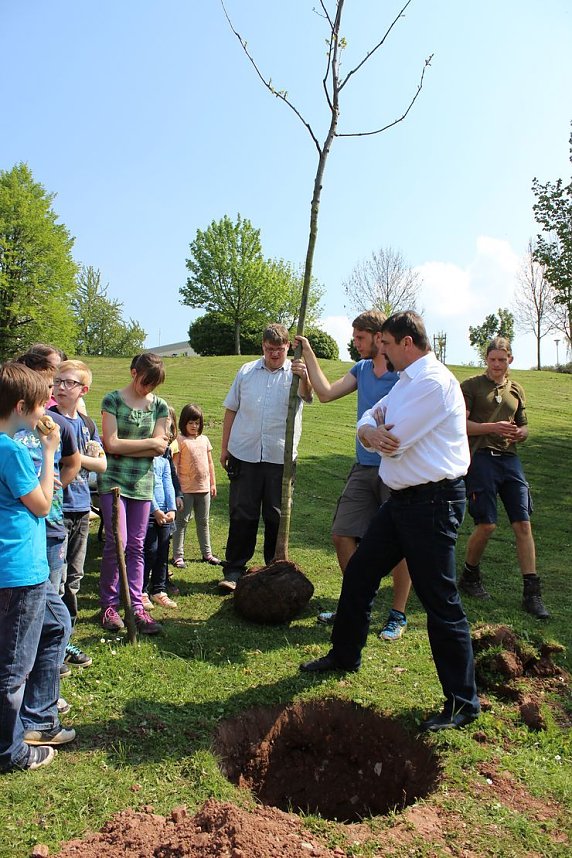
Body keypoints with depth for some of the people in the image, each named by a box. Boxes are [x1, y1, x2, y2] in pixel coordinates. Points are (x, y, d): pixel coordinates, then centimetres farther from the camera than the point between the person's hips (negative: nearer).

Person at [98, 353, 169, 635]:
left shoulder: (159, 405, 8)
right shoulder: (113, 400, -2)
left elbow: (160, 449, -2)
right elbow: (111, 444, -11)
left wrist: (124, 449, -8)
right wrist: (150, 442, -7)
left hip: (143, 482, 3)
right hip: (113, 480, -3)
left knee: (136, 546, 5)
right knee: (117, 542, -8)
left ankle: (136, 607, 10)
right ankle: (109, 606, 8)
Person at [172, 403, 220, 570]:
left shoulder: (204, 439, 11)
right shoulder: (180, 440, -6)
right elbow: (175, 465, -9)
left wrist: (213, 484, 14)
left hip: (204, 488, 5)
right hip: (186, 489, -5)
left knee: (203, 522, 15)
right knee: (182, 521, 2)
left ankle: (207, 553, 25)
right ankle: (178, 556, 8)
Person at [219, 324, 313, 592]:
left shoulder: (295, 373, 1)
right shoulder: (246, 371, 9)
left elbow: (307, 396, -22)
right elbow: (231, 410, 14)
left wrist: (304, 377, -45)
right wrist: (224, 447, 11)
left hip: (280, 457, -1)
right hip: (244, 455, 1)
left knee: (277, 517, 9)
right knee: (241, 515, 6)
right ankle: (234, 570, 15)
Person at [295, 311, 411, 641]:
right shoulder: (361, 369, 11)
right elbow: (326, 392, 14)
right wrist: (308, 353, 13)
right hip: (364, 467, 7)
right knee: (343, 535, 8)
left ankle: (398, 616, 21)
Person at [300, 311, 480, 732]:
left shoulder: (434, 382, -18)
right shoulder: (407, 381, 15)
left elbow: (393, 440, -20)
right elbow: (369, 422, 10)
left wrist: (379, 427, 2)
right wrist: (371, 432, -14)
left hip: (433, 501, -10)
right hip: (403, 499, 10)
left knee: (440, 601, -3)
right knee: (359, 573, 17)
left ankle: (463, 702, 12)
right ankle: (344, 654, 35)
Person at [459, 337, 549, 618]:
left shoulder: (516, 390, 19)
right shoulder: (471, 386, 2)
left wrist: (520, 433, 2)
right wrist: (493, 427, -18)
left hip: (510, 458, 5)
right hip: (481, 457, -5)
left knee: (523, 524, -2)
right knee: (486, 525, -6)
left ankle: (532, 593, 4)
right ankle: (469, 577, 19)